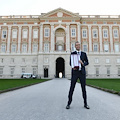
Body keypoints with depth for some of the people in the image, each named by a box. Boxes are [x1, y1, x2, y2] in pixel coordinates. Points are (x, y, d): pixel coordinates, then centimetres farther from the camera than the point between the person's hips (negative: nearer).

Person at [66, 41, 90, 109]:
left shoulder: (84, 54, 10)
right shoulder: (72, 53, 7)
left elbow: (87, 62, 7)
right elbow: (71, 62, 9)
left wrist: (83, 63, -17)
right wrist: (73, 67, -14)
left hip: (82, 72, 1)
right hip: (75, 72, -1)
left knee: (84, 88, 3)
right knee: (72, 88, -4)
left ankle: (85, 104, 14)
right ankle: (69, 103, 6)